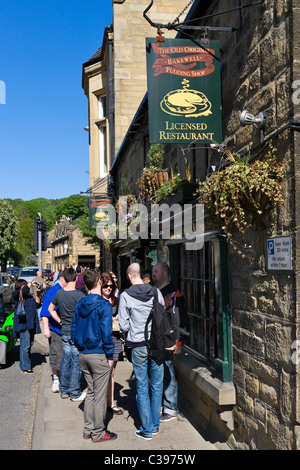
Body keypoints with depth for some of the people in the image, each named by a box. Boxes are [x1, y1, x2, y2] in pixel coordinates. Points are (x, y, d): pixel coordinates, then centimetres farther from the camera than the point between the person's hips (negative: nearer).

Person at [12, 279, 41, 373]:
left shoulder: (29, 295, 20)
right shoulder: (16, 294, -1)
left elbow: (37, 305, 21)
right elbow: (23, 291, -23)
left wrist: (37, 295, 7)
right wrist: (30, 284, -15)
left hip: (31, 323, 8)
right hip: (23, 323, -8)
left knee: (30, 344, 11)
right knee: (25, 346, -8)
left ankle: (27, 364, 21)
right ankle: (25, 367, -3)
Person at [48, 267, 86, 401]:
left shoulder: (59, 293, 3)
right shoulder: (79, 295, -16)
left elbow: (51, 309, 17)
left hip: (64, 332, 6)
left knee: (66, 360, 15)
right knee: (76, 361, 2)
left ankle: (64, 390, 25)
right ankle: (75, 393, 9)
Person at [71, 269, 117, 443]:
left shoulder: (79, 305, 6)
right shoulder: (104, 305, -15)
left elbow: (74, 330, 11)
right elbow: (106, 332, -17)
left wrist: (81, 348, 17)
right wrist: (110, 356, -10)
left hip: (83, 355, 7)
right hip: (99, 355, -7)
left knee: (91, 392, 18)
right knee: (100, 395, 3)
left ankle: (88, 430, 25)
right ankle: (98, 433, 12)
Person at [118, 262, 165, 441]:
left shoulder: (125, 296, -8)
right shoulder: (156, 292, -1)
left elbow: (124, 325, -8)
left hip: (138, 346, -2)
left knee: (142, 388, 7)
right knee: (157, 386, 13)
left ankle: (147, 429, 13)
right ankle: (155, 426, 23)